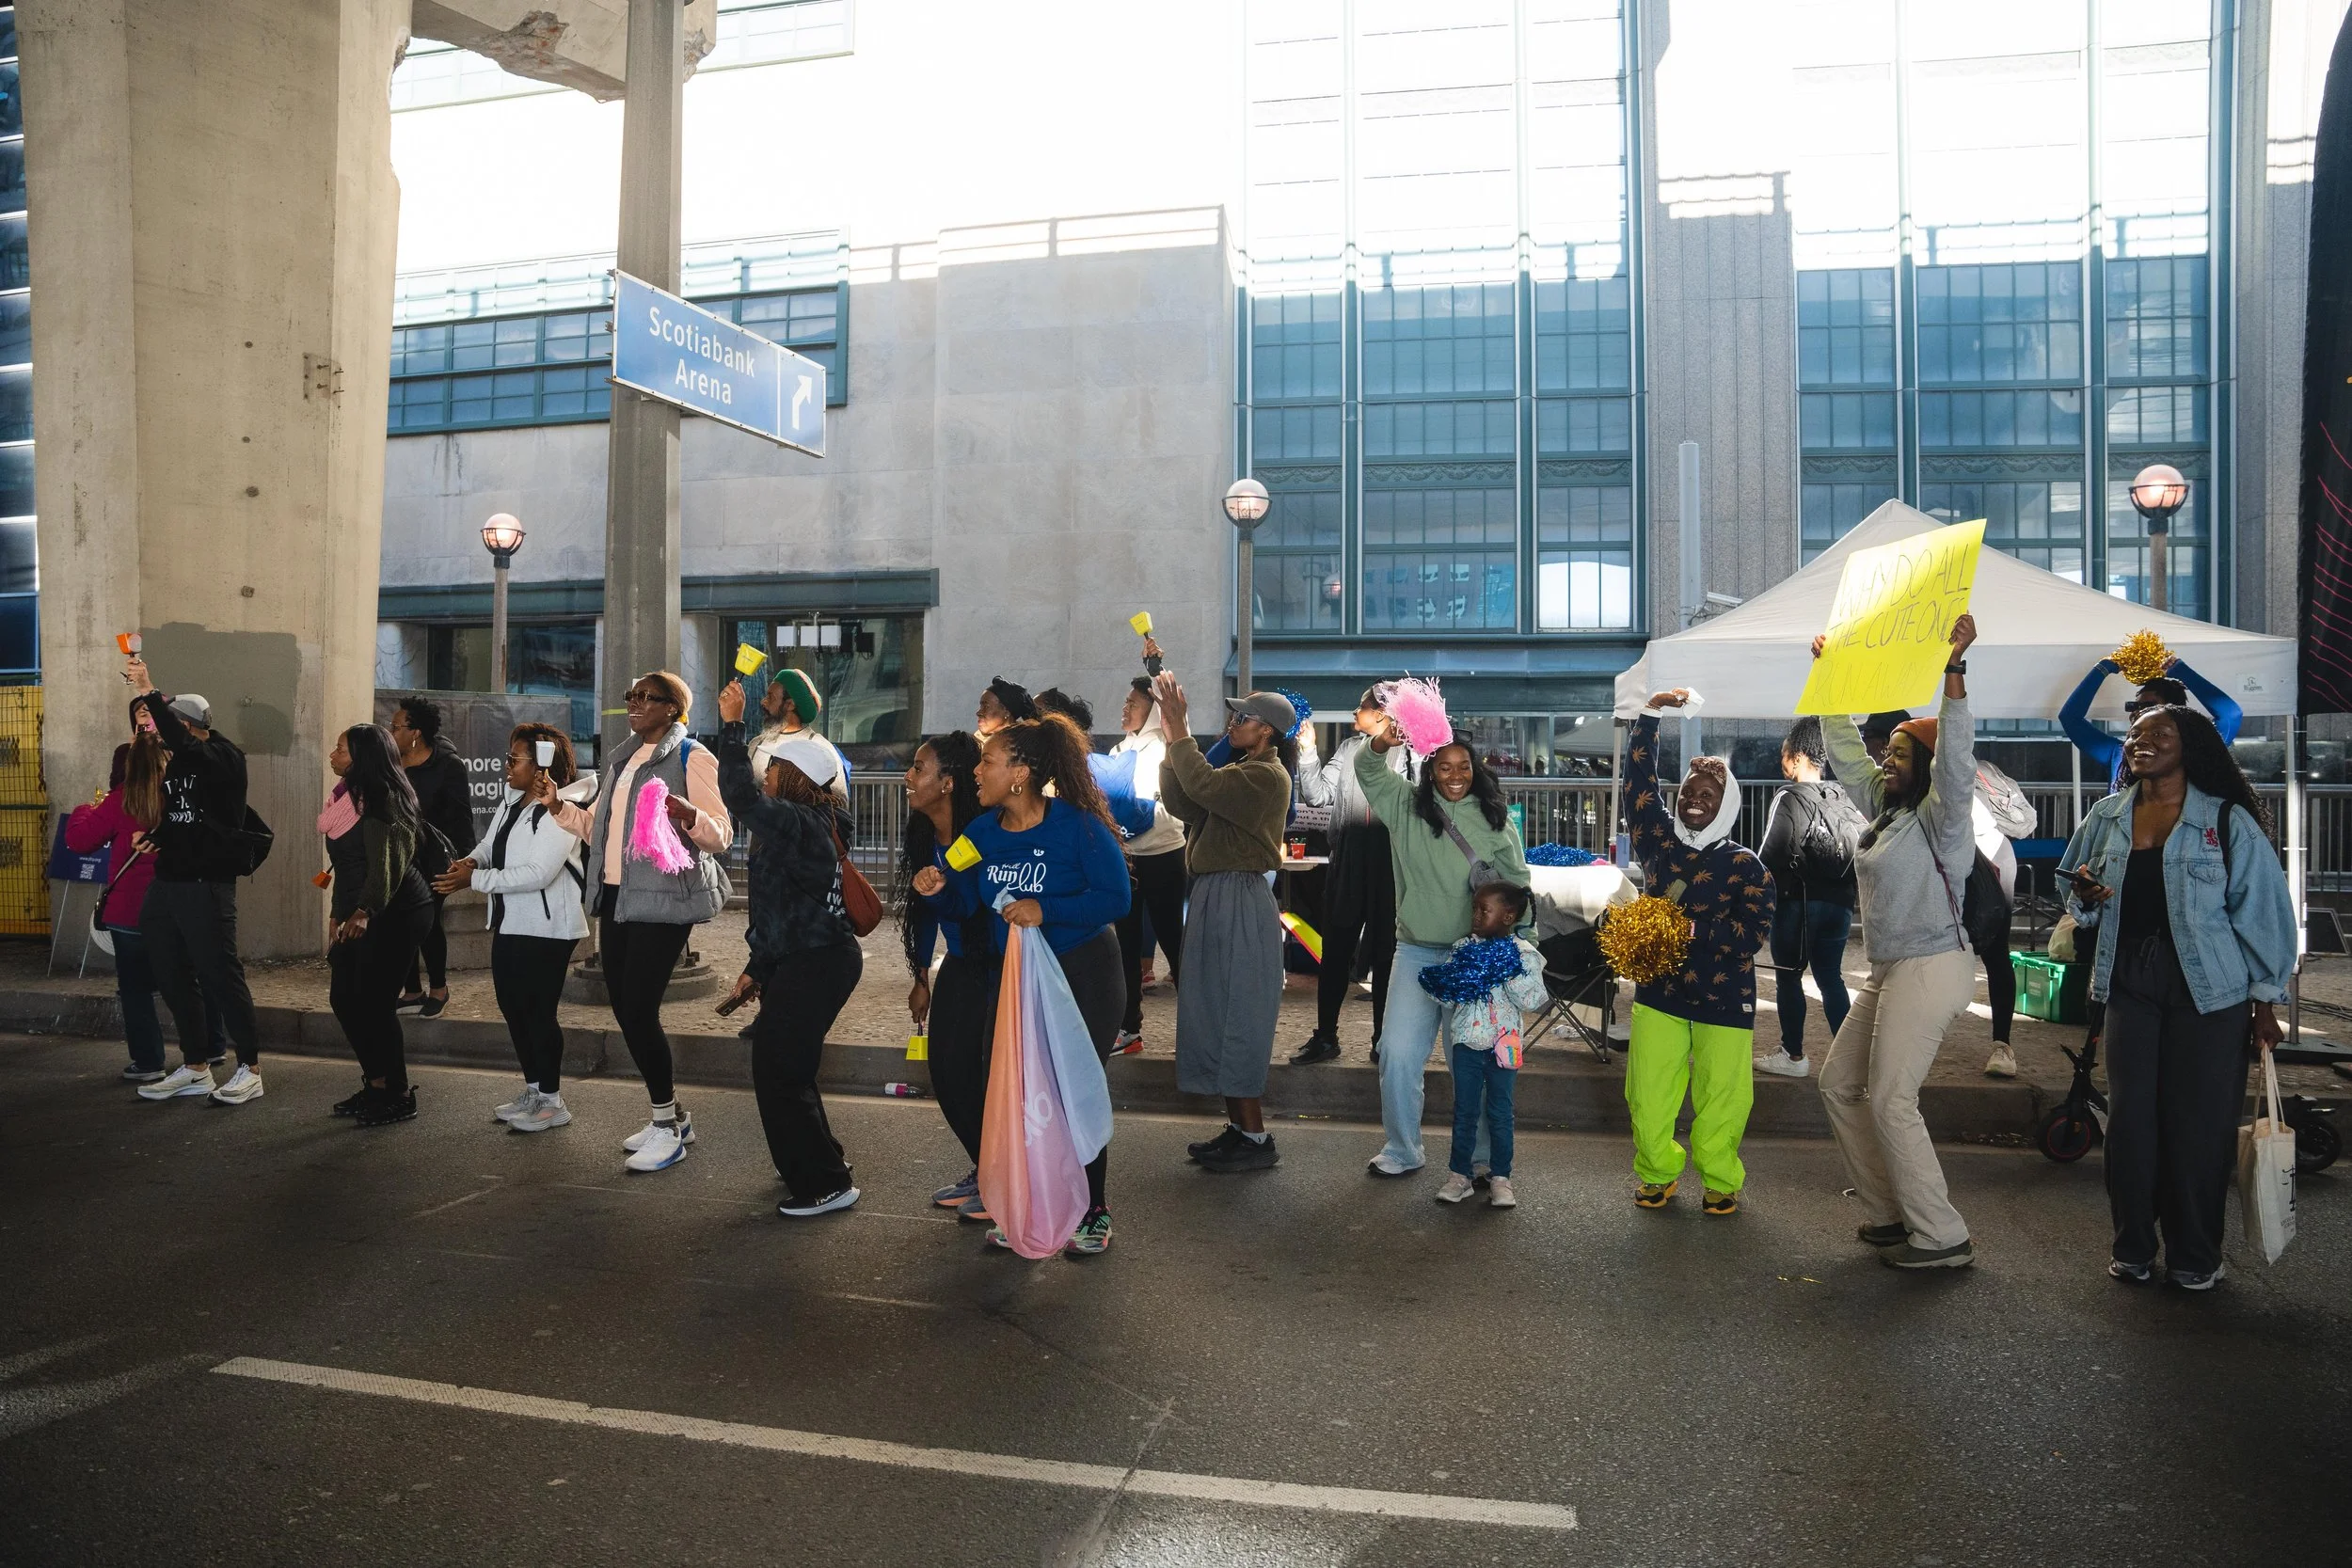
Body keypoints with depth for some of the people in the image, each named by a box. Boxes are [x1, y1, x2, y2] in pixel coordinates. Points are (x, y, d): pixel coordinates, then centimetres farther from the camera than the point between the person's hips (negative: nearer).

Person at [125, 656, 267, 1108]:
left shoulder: (224, 760, -8)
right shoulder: (176, 765, 15)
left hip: (207, 885, -9)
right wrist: (152, 837, 9)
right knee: (173, 978, 12)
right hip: (167, 882, 9)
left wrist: (148, 692, -30)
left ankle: (250, 1070, 2)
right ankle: (194, 1069, 22)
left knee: (221, 975, -6)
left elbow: (183, 743, -29)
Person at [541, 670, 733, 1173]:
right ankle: (671, 1117, 23)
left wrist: (688, 815, -33)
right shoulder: (622, 759, 19)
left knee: (639, 1011, -10)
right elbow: (598, 827, 22)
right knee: (625, 1011, 9)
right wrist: (558, 806, 7)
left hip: (662, 900, -8)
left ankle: (667, 1127, 5)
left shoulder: (691, 757, -7)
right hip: (616, 897, 8)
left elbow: (720, 833, -14)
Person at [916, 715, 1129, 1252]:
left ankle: (1092, 1213, 20)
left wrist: (1045, 910, -29)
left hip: (1082, 976, -5)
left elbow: (1115, 897, -21)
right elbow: (966, 905, 2)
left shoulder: (1078, 826, -18)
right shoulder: (981, 831, -2)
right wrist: (940, 888, -19)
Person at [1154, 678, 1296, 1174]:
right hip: (1213, 898, 10)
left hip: (1240, 905, -10)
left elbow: (1203, 786, -27)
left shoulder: (1267, 775, -12)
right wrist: (1172, 736, 0)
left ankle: (1256, 1139, 4)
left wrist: (1178, 729, -18)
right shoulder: (1239, 772, 18)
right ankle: (1237, 1127, 22)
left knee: (1236, 1020, -4)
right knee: (1217, 1017, 13)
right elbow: (1181, 803, 7)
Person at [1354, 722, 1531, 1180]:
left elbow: (1518, 884, 5)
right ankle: (1401, 1151, 14)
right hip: (1416, 953, 1)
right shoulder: (1405, 806, 2)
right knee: (1398, 1055, -2)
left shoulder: (1495, 819, 2)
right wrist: (1381, 742, -34)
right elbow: (1368, 771, -11)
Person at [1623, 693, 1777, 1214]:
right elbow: (1638, 780, 1)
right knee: (1648, 1094, 0)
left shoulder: (1745, 866, -2)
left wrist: (1697, 928, -24)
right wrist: (1651, 714, -2)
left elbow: (1754, 931, -11)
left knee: (1721, 1101, 2)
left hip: (1723, 999, -2)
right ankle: (1657, 1172, 24)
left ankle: (1719, 1181, 25)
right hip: (1659, 993, 2)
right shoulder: (1658, 840, 4)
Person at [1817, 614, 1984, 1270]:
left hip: (1930, 970, -9)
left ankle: (1942, 1238, 1)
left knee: (1891, 1102, -9)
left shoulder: (1940, 817, -11)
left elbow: (1956, 755, -28)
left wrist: (1953, 668, -36)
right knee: (1839, 1082, 12)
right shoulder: (1884, 808, 11)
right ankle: (1890, 1213, 19)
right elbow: (1844, 748, 20)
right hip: (1888, 971, 9)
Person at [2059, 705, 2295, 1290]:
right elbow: (2081, 908, 18)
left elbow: (2262, 911, -2)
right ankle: (2133, 1246, 17)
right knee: (2130, 1115, 4)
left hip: (2209, 991, -3)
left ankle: (2195, 1254, 18)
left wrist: (2264, 1003, -3)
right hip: (2130, 984, 3)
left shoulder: (2229, 822, -4)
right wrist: (2084, 895, -6)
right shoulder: (2106, 817, 7)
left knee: (2200, 1121, 2)